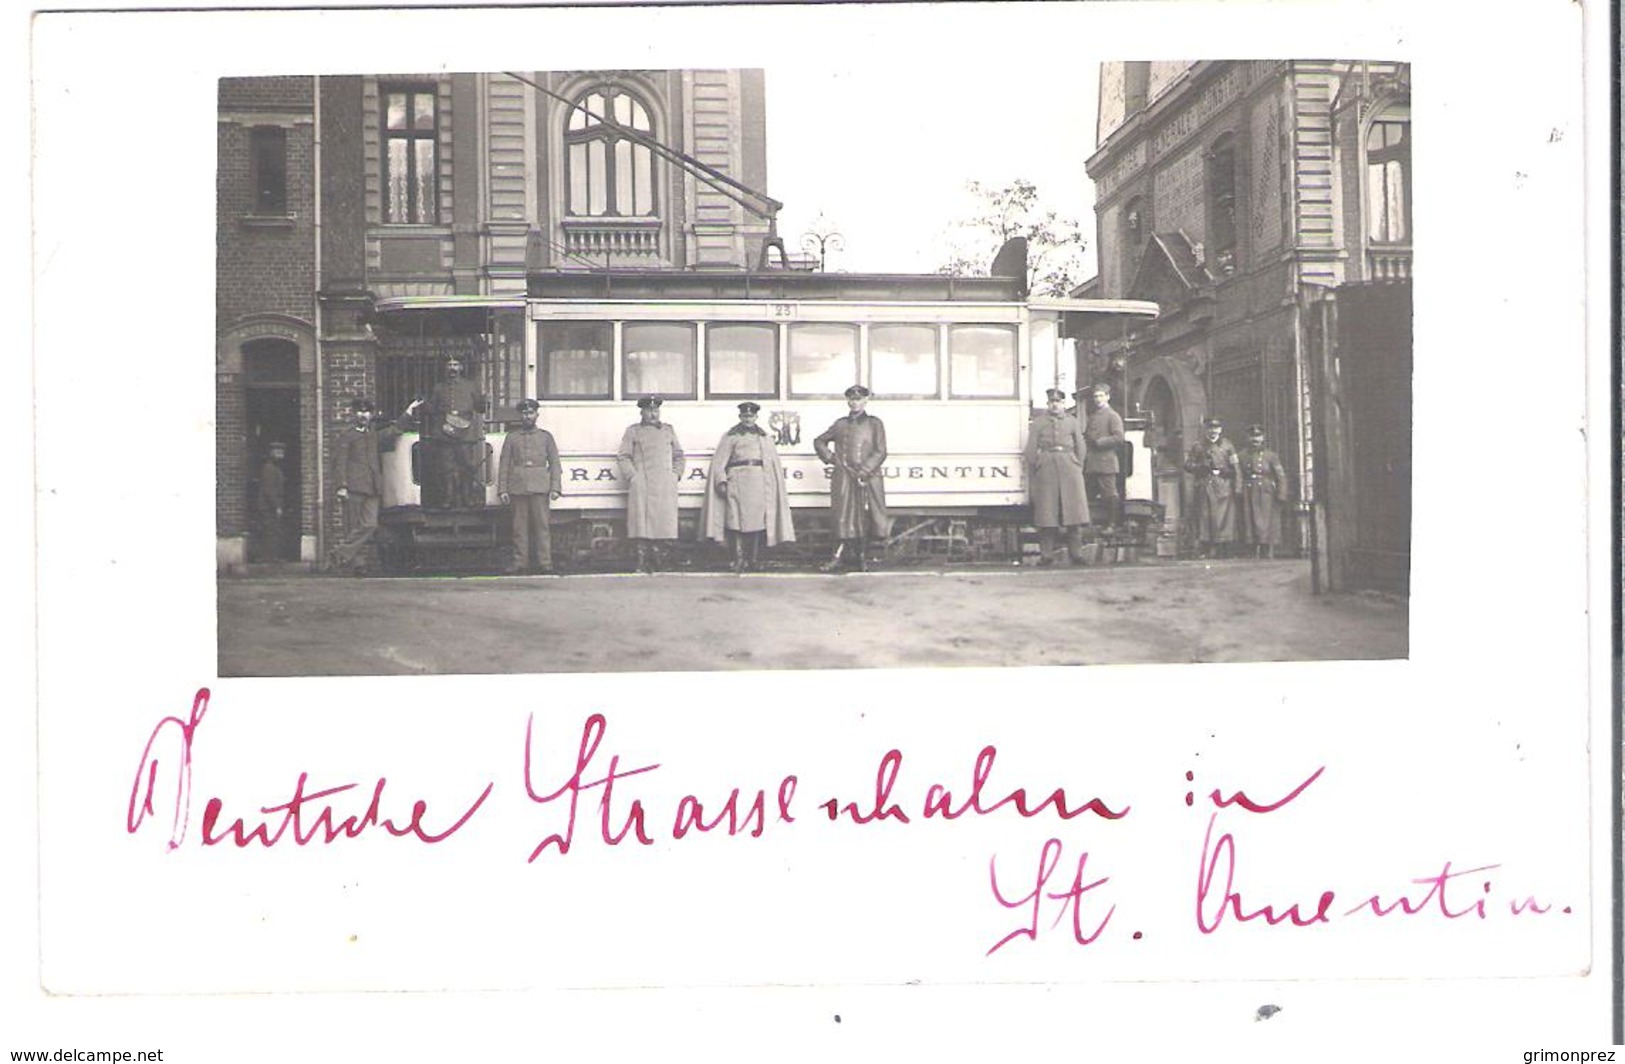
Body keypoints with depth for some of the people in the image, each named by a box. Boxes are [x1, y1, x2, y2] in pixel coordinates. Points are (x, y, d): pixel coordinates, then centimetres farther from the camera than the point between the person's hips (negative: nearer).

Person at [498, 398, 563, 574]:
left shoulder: (546, 437, 11)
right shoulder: (512, 438, 12)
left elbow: (554, 463, 8)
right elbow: (504, 465, 9)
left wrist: (555, 488, -2)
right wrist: (502, 490, 1)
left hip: (540, 487, -1)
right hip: (518, 487, 1)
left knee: (541, 524, -4)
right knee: (520, 526, 1)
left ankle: (544, 562, -2)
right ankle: (520, 562, 5)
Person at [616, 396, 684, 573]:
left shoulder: (669, 430, 19)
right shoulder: (633, 431, 10)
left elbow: (678, 455, 22)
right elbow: (623, 457, 6)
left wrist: (676, 474, 8)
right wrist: (632, 476, -5)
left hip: (665, 485, 3)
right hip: (641, 484, -3)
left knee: (663, 519, -4)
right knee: (641, 520, -8)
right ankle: (642, 563, -6)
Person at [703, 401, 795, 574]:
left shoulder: (765, 437, 18)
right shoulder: (730, 436, 10)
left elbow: (774, 463, 15)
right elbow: (719, 462, 4)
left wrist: (777, 487, 6)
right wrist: (721, 481, -9)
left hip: (759, 484, 2)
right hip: (737, 482, -2)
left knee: (757, 520, -1)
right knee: (737, 520, -9)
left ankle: (754, 559, 6)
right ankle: (738, 560, -7)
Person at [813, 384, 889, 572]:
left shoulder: (874, 424, 4)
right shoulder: (841, 424, 12)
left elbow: (880, 452, -3)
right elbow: (819, 441, 23)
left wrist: (863, 472, -11)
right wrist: (830, 458, 7)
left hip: (867, 478, -1)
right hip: (843, 478, 1)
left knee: (863, 518, 3)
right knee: (845, 516, -4)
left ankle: (860, 555, 13)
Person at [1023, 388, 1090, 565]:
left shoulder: (1072, 421, 15)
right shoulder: (1039, 422, 10)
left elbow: (1080, 447, 15)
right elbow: (1031, 451, 7)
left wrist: (1078, 468, 4)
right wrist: (1031, 476, 1)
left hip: (1069, 466, 1)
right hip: (1046, 467, -1)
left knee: (1074, 510, -3)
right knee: (1046, 513, -3)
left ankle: (1076, 553, 2)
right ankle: (1046, 555, 0)